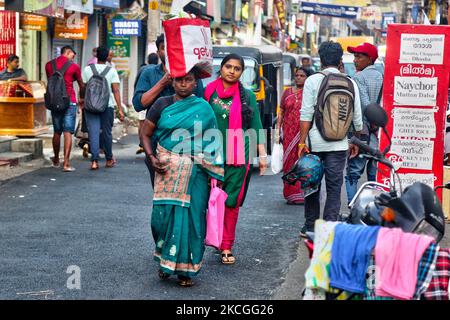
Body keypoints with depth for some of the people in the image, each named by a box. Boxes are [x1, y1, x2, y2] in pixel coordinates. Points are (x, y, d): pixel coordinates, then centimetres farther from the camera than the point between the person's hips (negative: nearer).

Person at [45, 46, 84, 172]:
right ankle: (66, 163, -9)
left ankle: (56, 161, 29)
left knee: (57, 132, 16)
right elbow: (81, 85, 9)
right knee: (68, 133, -4)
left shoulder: (49, 65, 7)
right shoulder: (74, 67, -3)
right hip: (69, 102, -4)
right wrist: (81, 99, 27)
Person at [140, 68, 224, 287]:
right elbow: (145, 134, 6)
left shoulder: (203, 108, 7)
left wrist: (211, 168, 1)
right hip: (168, 169, 0)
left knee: (191, 217, -1)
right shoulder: (162, 105, 6)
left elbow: (212, 140, 11)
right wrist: (151, 157, -9)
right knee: (164, 214, -7)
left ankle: (185, 270, 8)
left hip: (196, 171, 0)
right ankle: (165, 260, 15)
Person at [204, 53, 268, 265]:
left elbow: (256, 127, 8)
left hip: (238, 156, 0)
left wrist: (262, 155, 4)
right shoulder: (209, 92, 6)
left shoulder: (247, 96, 7)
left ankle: (227, 247, 7)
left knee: (231, 202, 1)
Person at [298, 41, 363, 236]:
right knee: (334, 187, 5)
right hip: (339, 143, 1)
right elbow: (357, 116, 7)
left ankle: (310, 226, 18)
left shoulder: (312, 81, -3)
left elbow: (306, 115, -7)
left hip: (315, 142, -1)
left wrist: (302, 142, -4)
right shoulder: (350, 83, 4)